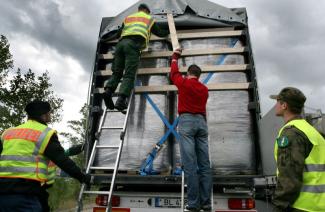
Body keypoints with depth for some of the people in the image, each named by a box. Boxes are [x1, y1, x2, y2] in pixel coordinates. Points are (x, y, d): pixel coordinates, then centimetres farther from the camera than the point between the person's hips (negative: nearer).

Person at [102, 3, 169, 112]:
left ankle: (108, 90, -21)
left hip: (121, 43, 4)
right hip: (134, 44, -4)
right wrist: (168, 31, 56)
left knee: (116, 72, 5)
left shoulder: (128, 18, 35)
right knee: (129, 75, -13)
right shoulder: (149, 18, 28)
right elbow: (160, 33, 36)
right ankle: (121, 100, -29)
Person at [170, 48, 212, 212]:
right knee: (204, 164, 2)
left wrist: (175, 57, 40)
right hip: (201, 121, 5)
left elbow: (174, 73, 23)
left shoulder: (183, 83, 5)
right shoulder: (204, 89, 18)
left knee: (190, 164, -8)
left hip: (186, 121, -5)